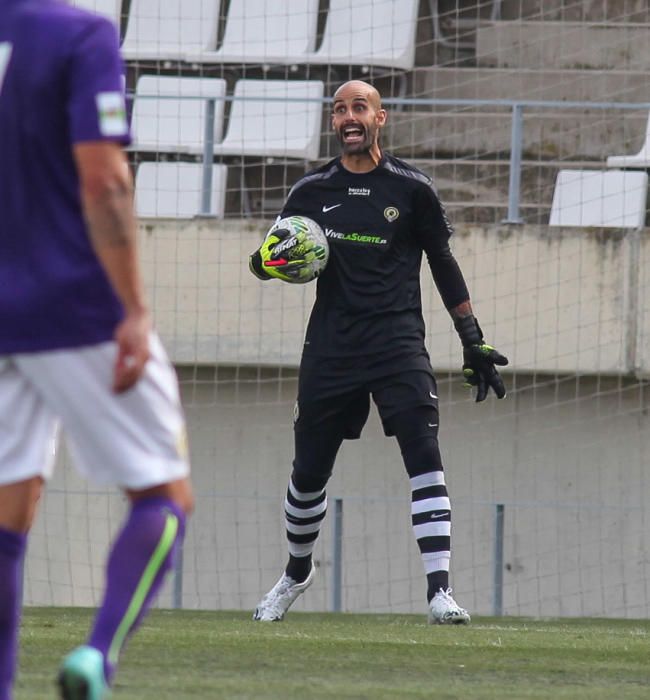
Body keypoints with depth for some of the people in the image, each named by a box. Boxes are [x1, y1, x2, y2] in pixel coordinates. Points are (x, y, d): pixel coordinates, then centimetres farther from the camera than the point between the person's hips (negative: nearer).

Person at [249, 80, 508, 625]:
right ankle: (298, 573, 35)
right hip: (330, 345, 2)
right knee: (309, 470, 9)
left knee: (424, 454, -17)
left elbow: (443, 264, 11)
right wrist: (268, 262, -11)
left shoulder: (411, 189, 4)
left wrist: (474, 341, 9)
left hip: (397, 340, -2)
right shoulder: (312, 192, 8)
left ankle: (440, 590, -22)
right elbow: (273, 257, 14)